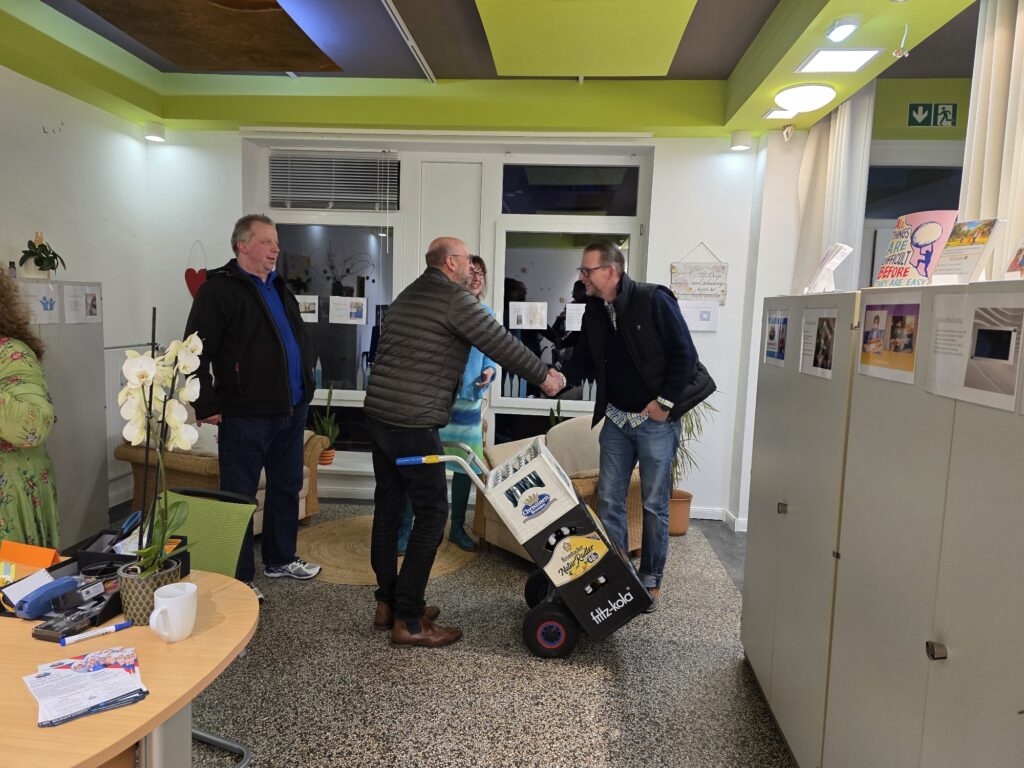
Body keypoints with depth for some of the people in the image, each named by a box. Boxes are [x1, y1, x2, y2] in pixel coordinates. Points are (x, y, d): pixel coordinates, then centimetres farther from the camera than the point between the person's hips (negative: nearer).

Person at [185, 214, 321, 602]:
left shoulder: (280, 289, 16)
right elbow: (196, 350, -13)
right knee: (240, 496, 3)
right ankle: (238, 577, 15)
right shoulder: (218, 289, -8)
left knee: (287, 487, 17)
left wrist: (305, 387, 18)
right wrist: (207, 406, -15)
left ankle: (280, 559, 34)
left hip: (291, 411, 8)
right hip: (246, 415, -8)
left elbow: (301, 340, 25)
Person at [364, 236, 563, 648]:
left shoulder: (405, 298, 19)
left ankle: (388, 603, 25)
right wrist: (543, 375, 5)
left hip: (378, 414, 9)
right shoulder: (454, 298, -8)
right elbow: (500, 343, -8)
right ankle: (408, 621, 4)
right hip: (414, 424, -9)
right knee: (431, 515, -2)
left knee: (388, 509, 14)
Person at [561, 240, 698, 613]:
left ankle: (651, 582, 21)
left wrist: (665, 401, -15)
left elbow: (685, 355, -13)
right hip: (616, 419, 6)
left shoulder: (654, 300, -13)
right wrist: (560, 378, -7)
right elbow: (584, 361, 12)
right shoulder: (594, 313, 6)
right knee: (609, 501, 8)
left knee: (655, 505, 5)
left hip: (656, 421, -6)